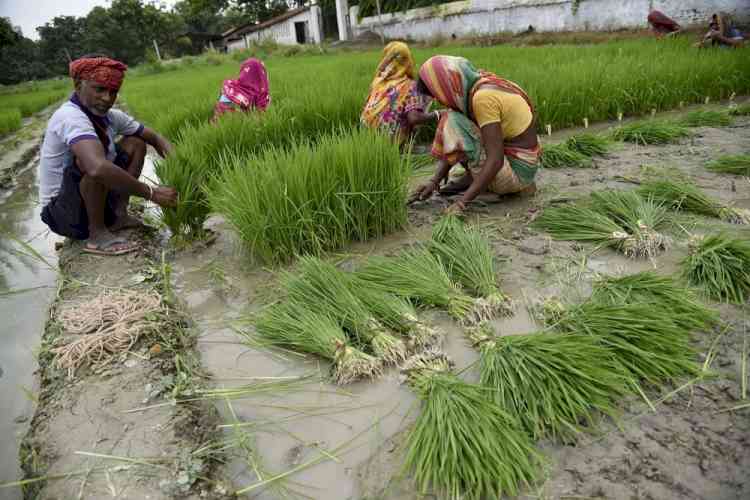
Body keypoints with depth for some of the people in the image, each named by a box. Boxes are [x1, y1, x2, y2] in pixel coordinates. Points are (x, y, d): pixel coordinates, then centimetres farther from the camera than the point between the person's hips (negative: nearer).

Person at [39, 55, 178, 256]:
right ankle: (97, 235, -18)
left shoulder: (110, 116, -3)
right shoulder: (70, 117, -27)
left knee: (136, 143, 5)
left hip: (91, 201, 8)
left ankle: (118, 215, 1)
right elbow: (98, 168, -45)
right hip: (62, 213, -8)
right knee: (92, 157, -33)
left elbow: (155, 138, 5)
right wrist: (151, 193, -38)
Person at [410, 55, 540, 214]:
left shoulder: (483, 97, -24)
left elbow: (496, 160, -28)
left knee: (454, 124, -16)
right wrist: (434, 182, -1)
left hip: (517, 172, -9)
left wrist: (463, 201, -28)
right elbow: (455, 148, 5)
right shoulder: (480, 86, 4)